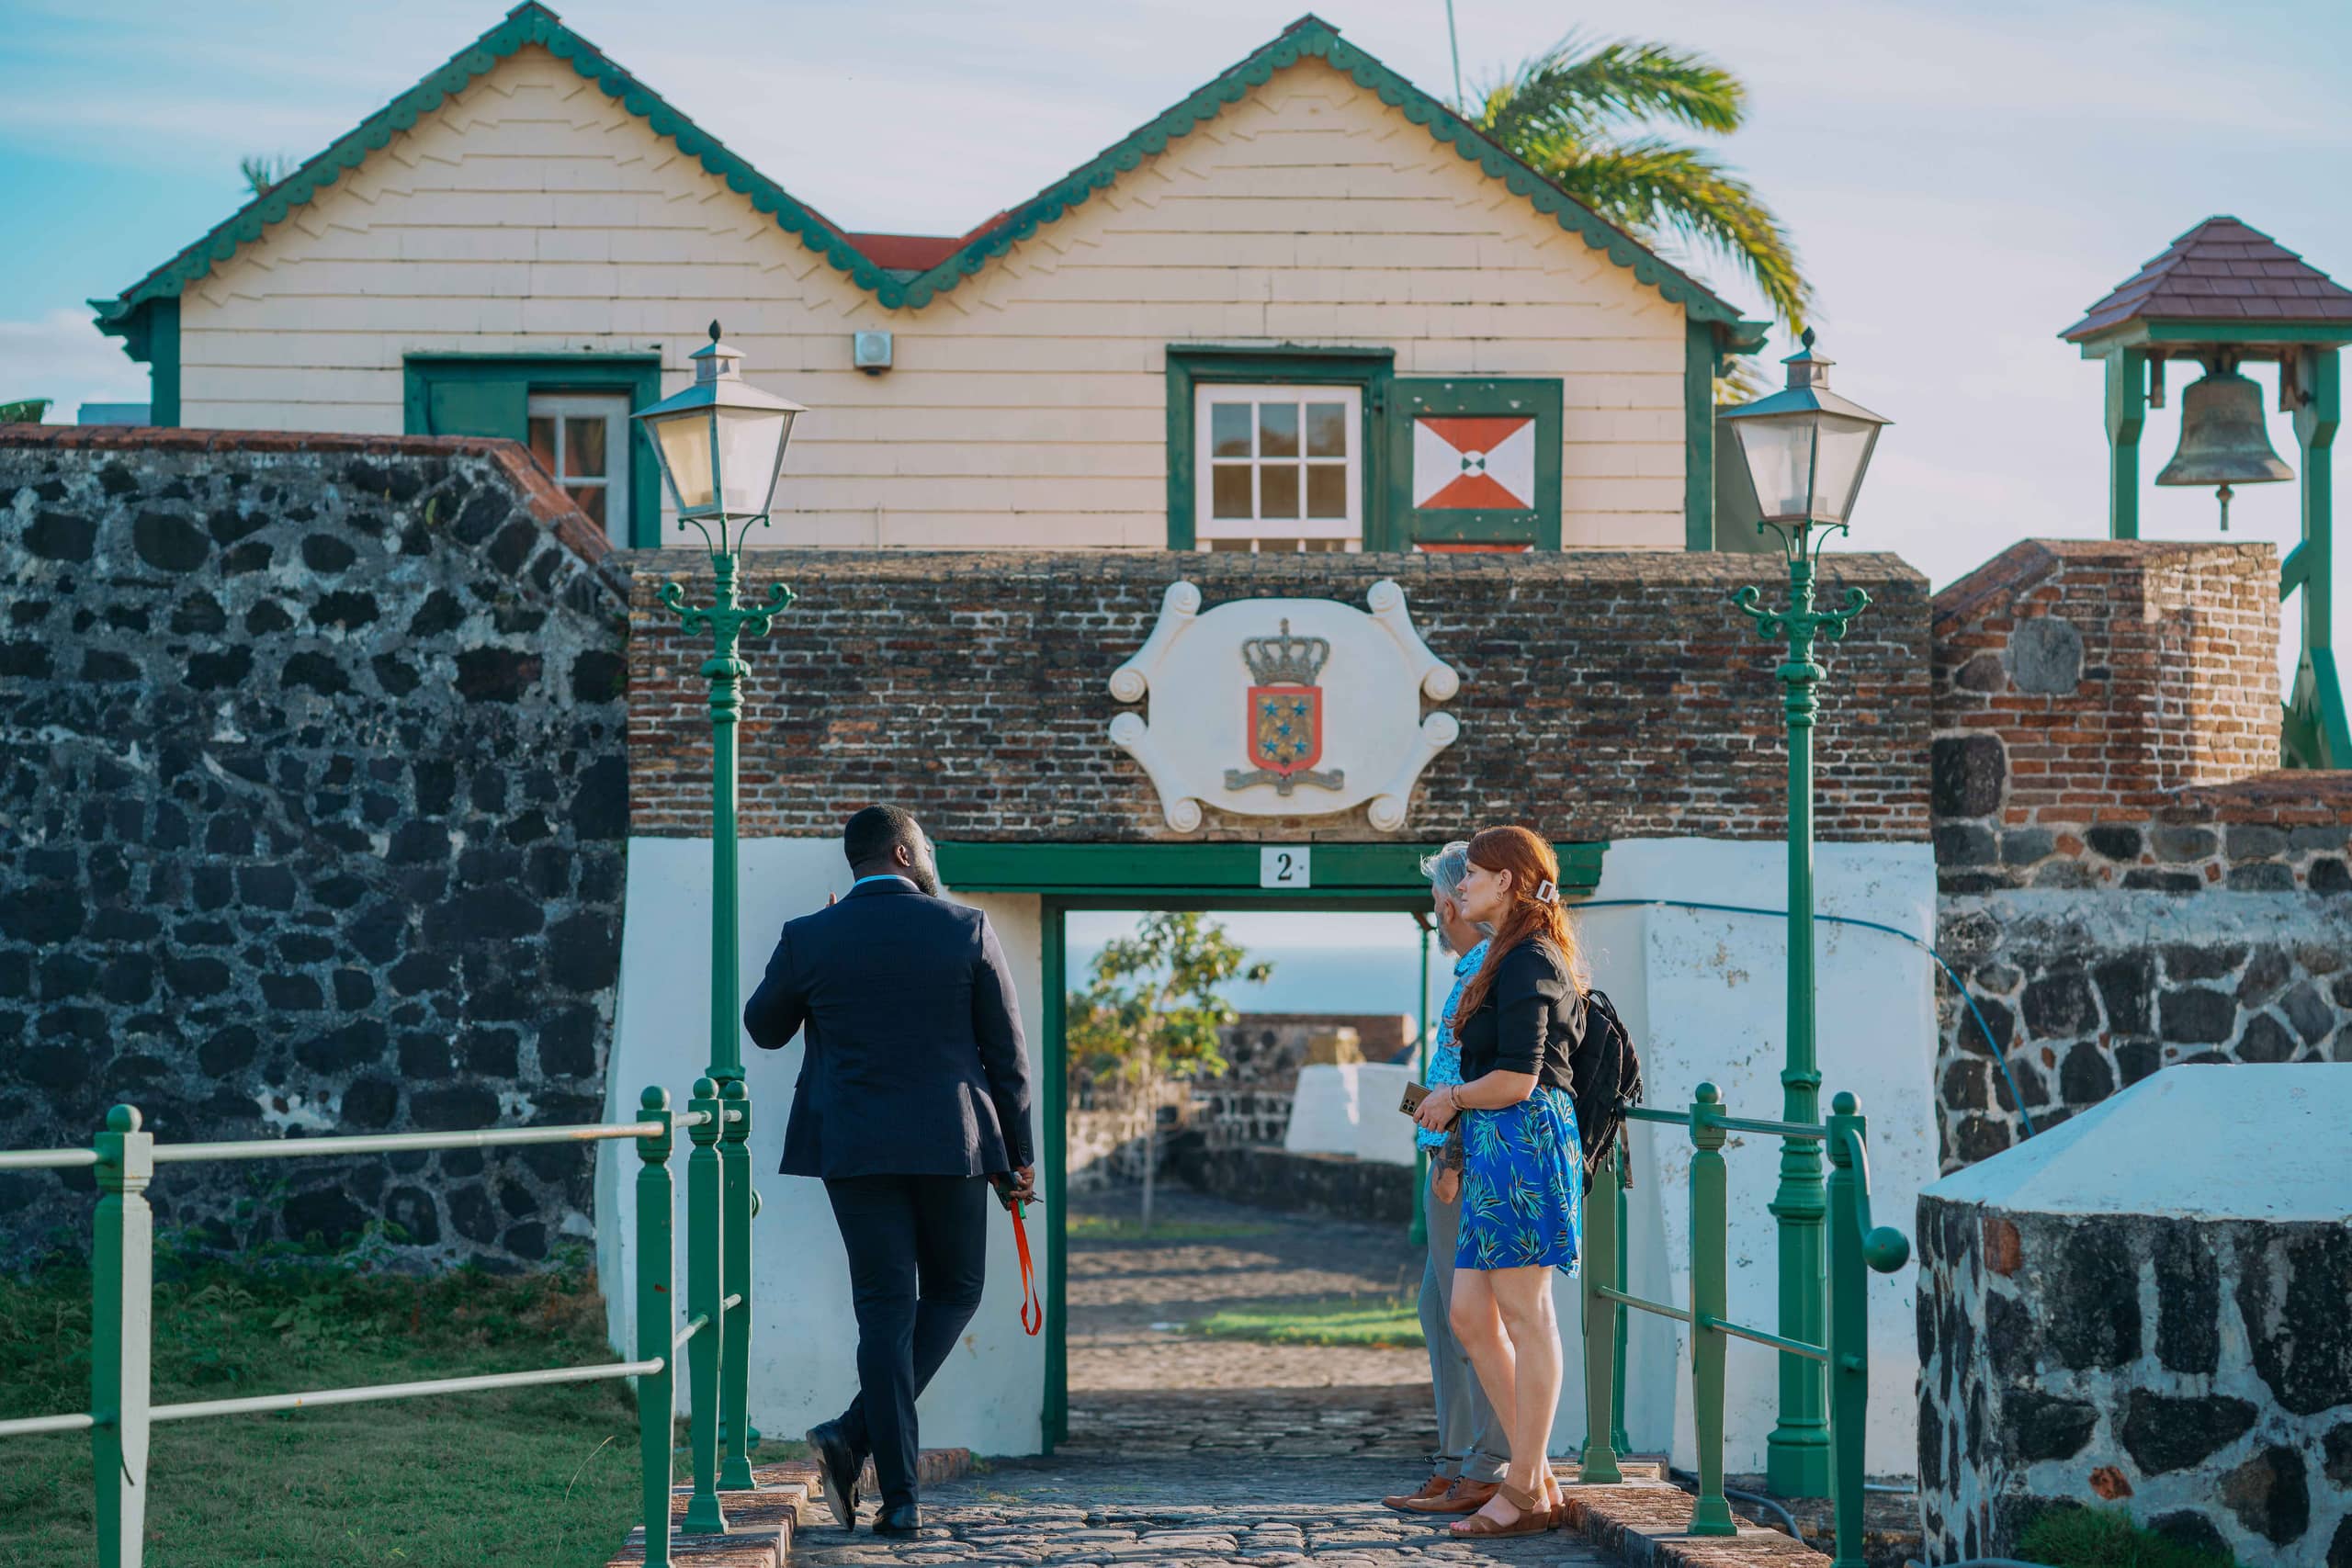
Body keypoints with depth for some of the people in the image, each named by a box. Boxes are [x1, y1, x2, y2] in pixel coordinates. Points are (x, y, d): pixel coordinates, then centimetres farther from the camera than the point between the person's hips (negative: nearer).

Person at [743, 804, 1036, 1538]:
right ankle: (857, 1434, -1)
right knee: (953, 1290, 17)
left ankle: (899, 1495, -2)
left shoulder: (809, 939, -2)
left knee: (885, 1310, 5)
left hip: (853, 1147, 1)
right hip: (950, 1143, -1)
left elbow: (764, 1029, 14)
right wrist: (1018, 1154, 9)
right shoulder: (967, 930, -3)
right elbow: (1007, 1055, 1)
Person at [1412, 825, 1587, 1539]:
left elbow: (1515, 1081, -19)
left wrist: (1454, 1098, -3)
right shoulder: (1515, 958, 19)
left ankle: (1526, 1491, -1)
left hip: (1522, 1140, -10)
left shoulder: (1527, 963, -13)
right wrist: (1454, 1102, 14)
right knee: (1470, 1316, 9)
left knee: (1525, 1315, -5)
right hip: (1496, 1153, 10)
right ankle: (1535, 1475, 14)